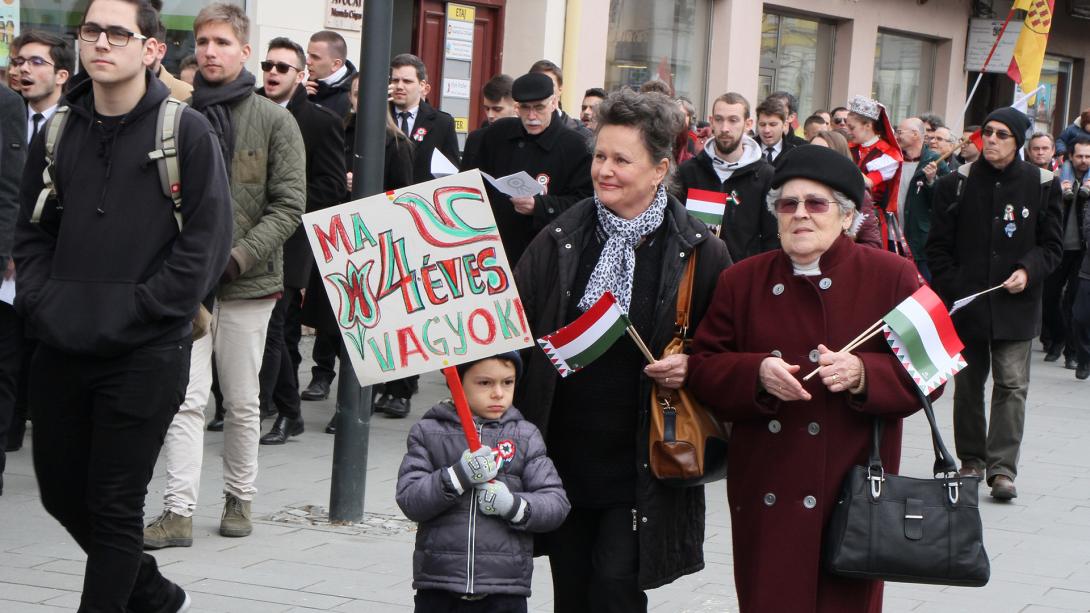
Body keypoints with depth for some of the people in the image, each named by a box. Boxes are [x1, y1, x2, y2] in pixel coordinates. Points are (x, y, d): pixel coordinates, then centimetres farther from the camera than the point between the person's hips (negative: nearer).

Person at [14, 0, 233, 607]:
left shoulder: (188, 133, -6)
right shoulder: (59, 132, 9)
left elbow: (207, 243, -10)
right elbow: (33, 232, 15)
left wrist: (129, 318, -14)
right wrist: (42, 305, -1)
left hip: (144, 356, -6)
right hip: (62, 351, 6)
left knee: (114, 507, 0)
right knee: (62, 492, 13)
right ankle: (151, 595, 34)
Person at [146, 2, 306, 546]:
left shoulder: (275, 121, 0)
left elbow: (289, 204, -4)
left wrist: (238, 256, -15)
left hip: (248, 280, 0)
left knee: (242, 401, 9)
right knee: (186, 398, -5)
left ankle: (239, 498, 24)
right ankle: (179, 511, -5)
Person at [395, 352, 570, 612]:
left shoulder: (525, 437, 6)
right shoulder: (428, 432, 4)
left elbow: (557, 503, 2)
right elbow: (409, 500, -6)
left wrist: (514, 505, -17)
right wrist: (459, 476, -20)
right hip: (438, 588, 0)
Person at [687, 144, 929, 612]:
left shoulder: (892, 277, 0)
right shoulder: (741, 281, 9)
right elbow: (703, 370, 6)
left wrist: (862, 374, -20)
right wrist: (757, 373, -14)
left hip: (853, 494, -2)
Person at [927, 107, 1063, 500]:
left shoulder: (1041, 185, 0)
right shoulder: (957, 183, 1)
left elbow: (1052, 245, 5)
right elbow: (938, 246, 4)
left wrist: (1029, 271, -13)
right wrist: (950, 292, -5)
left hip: (1016, 305, -1)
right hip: (964, 303, 1)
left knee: (1012, 385, -7)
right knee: (968, 385, 10)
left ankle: (1002, 468, -5)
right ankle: (971, 460, 22)